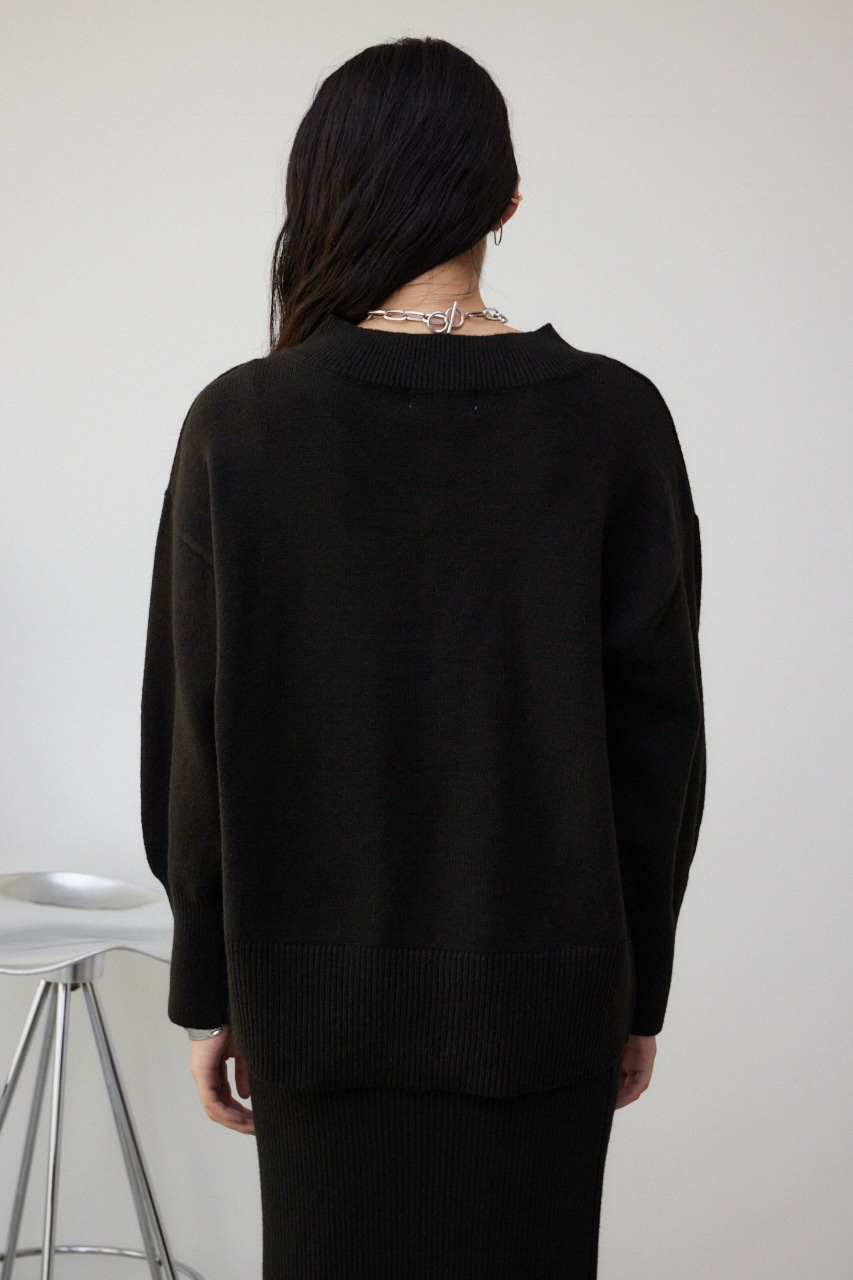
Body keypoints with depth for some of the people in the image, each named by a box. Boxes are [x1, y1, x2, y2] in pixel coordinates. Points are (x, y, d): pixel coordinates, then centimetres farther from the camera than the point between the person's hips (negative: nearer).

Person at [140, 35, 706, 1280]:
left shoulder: (241, 422, -8)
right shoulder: (614, 418, -6)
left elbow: (193, 735, -4)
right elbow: (659, 730, -2)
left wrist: (208, 989, 7)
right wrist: (639, 987, 9)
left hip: (322, 997, 0)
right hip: (544, 992, 1)